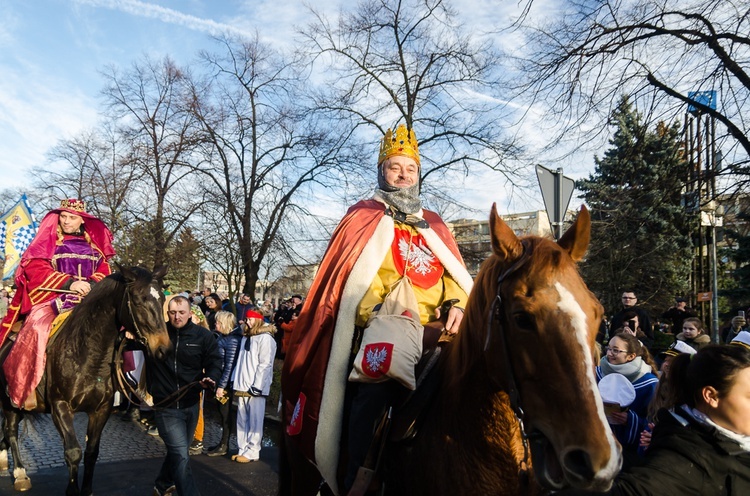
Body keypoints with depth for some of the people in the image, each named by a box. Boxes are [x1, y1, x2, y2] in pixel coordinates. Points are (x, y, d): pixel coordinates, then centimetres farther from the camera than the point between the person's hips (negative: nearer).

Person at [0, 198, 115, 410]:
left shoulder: (94, 244, 13)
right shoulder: (48, 240, 4)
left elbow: (104, 271, 8)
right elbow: (35, 269, -7)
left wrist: (92, 284, -15)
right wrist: (69, 283, -19)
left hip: (88, 300, 3)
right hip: (52, 298, -3)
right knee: (38, 329, -29)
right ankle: (28, 388, -19)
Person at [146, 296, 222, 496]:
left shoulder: (203, 335, -5)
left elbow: (215, 362, -1)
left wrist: (210, 378, -21)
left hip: (191, 404, 3)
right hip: (166, 406, -3)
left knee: (177, 452, 24)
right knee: (181, 456, -11)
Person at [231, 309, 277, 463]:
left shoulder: (265, 338, -8)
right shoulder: (246, 338, 20)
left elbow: (265, 364, -14)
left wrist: (256, 386, -16)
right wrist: (235, 382, 13)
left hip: (255, 388, -8)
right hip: (242, 387, 8)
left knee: (254, 422, -2)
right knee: (242, 421, 11)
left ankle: (252, 452, 4)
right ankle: (243, 450, 19)